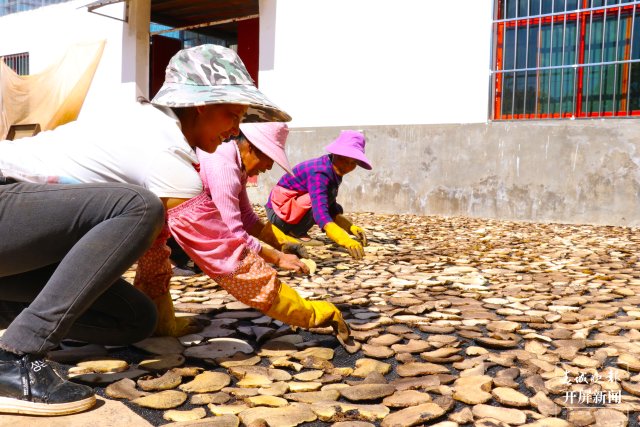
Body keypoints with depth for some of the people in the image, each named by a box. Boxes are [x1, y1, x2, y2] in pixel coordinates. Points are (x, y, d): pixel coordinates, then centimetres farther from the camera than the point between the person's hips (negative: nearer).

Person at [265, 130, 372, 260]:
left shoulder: (334, 172, 1)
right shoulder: (320, 173, -28)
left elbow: (333, 211, 4)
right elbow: (321, 214, -41)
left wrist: (351, 228, -13)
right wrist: (346, 241, -53)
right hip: (278, 211, -10)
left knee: (337, 208, 14)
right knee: (322, 199, -28)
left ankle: (292, 230, 11)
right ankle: (295, 233, -10)